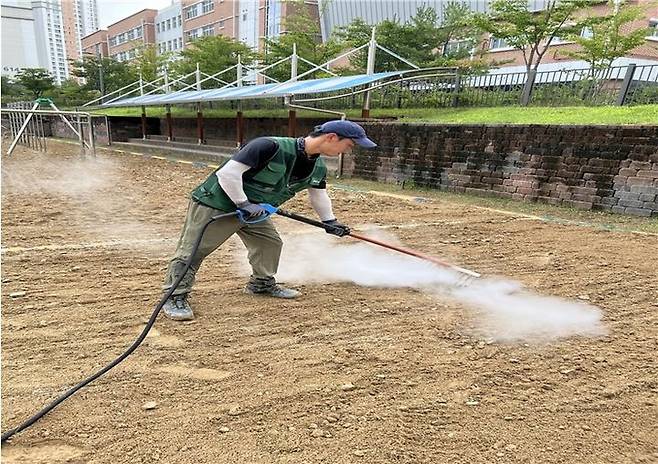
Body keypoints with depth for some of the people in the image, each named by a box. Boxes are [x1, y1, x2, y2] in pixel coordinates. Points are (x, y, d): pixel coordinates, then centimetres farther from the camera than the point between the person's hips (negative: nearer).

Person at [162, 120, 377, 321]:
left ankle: (261, 283, 34)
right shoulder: (271, 147, -32)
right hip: (216, 204, -8)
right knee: (192, 251, -1)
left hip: (253, 209, 8)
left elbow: (318, 194, 16)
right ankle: (175, 297, 12)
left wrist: (330, 221, 19)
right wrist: (243, 204, -28)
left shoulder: (318, 168, -4)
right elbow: (228, 173, -31)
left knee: (270, 243, 14)